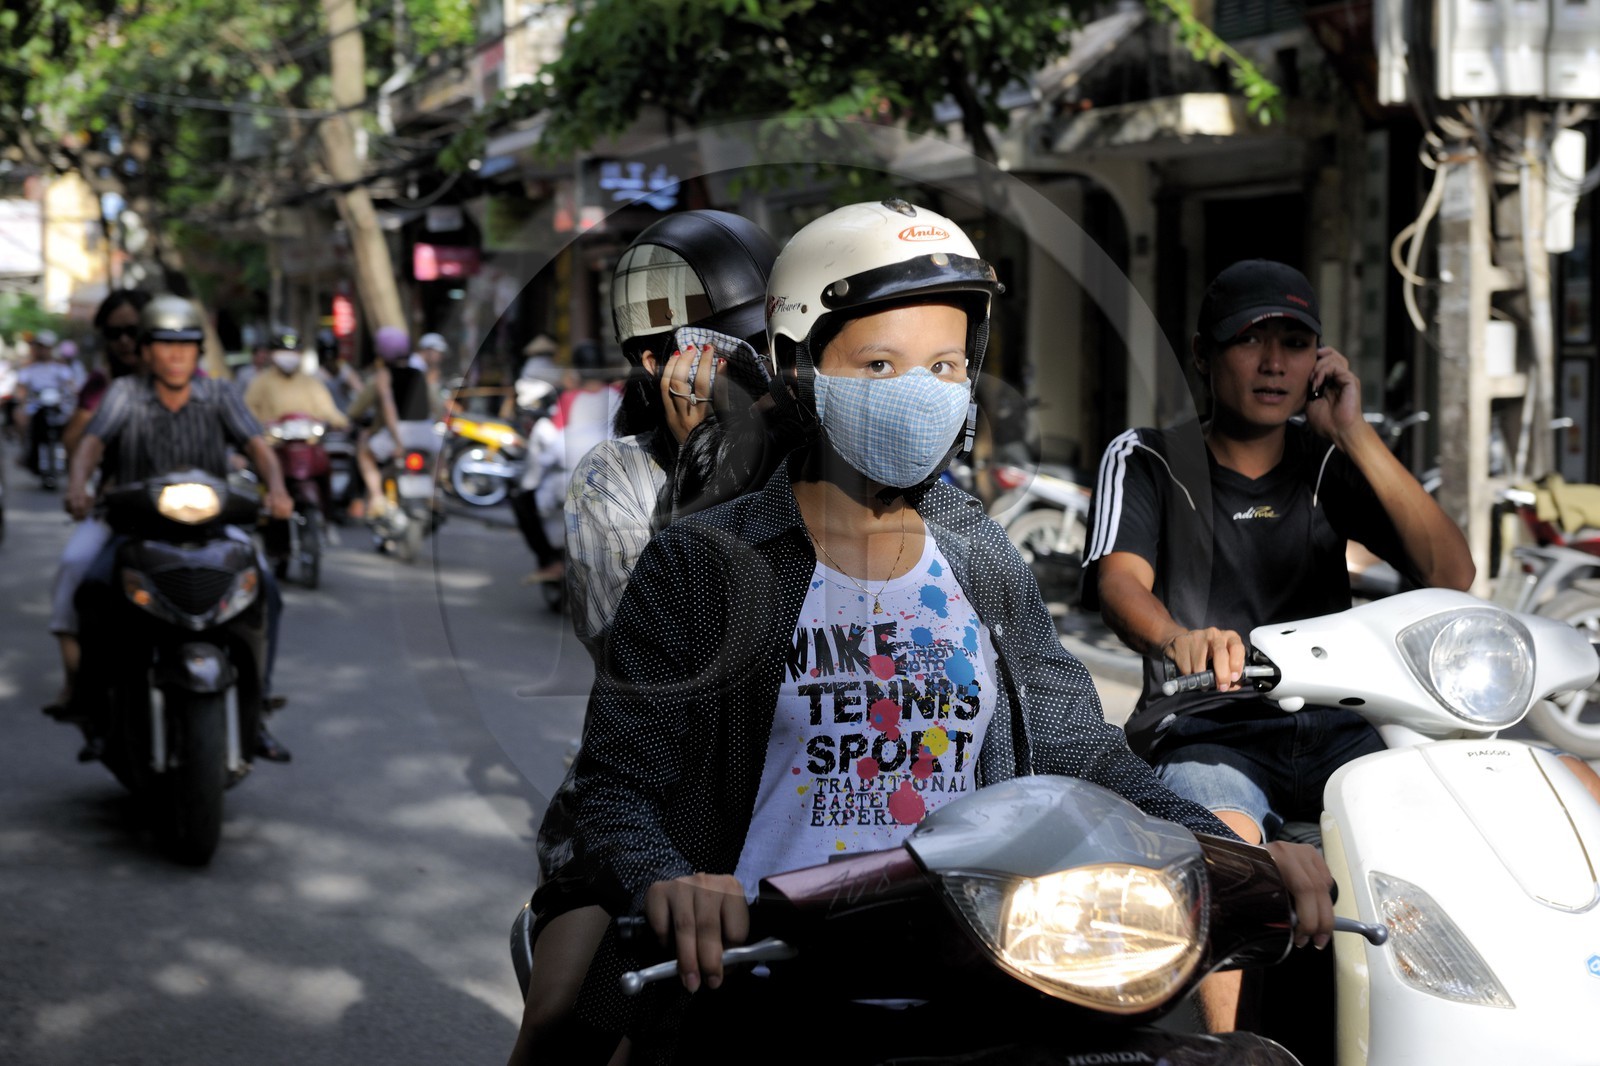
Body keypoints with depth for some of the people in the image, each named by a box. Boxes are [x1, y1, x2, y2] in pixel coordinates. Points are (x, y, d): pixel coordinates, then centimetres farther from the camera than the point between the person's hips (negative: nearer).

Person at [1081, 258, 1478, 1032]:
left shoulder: (1328, 464, 15)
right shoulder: (1146, 460, 7)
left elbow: (1450, 575, 2)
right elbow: (1119, 582, -13)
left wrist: (1355, 435, -5)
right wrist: (1180, 637, -38)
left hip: (1334, 727, 3)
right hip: (1207, 733, -3)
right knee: (1223, 835, -37)